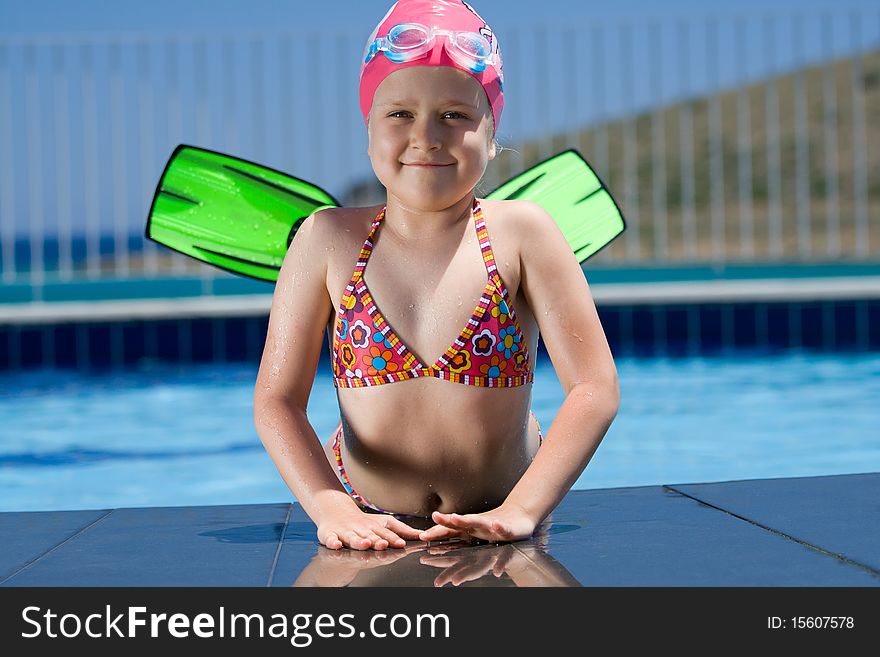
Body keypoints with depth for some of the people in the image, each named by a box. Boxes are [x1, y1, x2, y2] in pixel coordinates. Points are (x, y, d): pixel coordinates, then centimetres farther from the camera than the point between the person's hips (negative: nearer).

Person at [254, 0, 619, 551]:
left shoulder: (521, 232, -8)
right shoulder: (328, 240, -5)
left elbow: (595, 389, -12)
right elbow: (277, 402, -6)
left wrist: (522, 511, -24)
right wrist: (330, 508, -23)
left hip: (494, 534, -1)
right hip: (368, 529, 2)